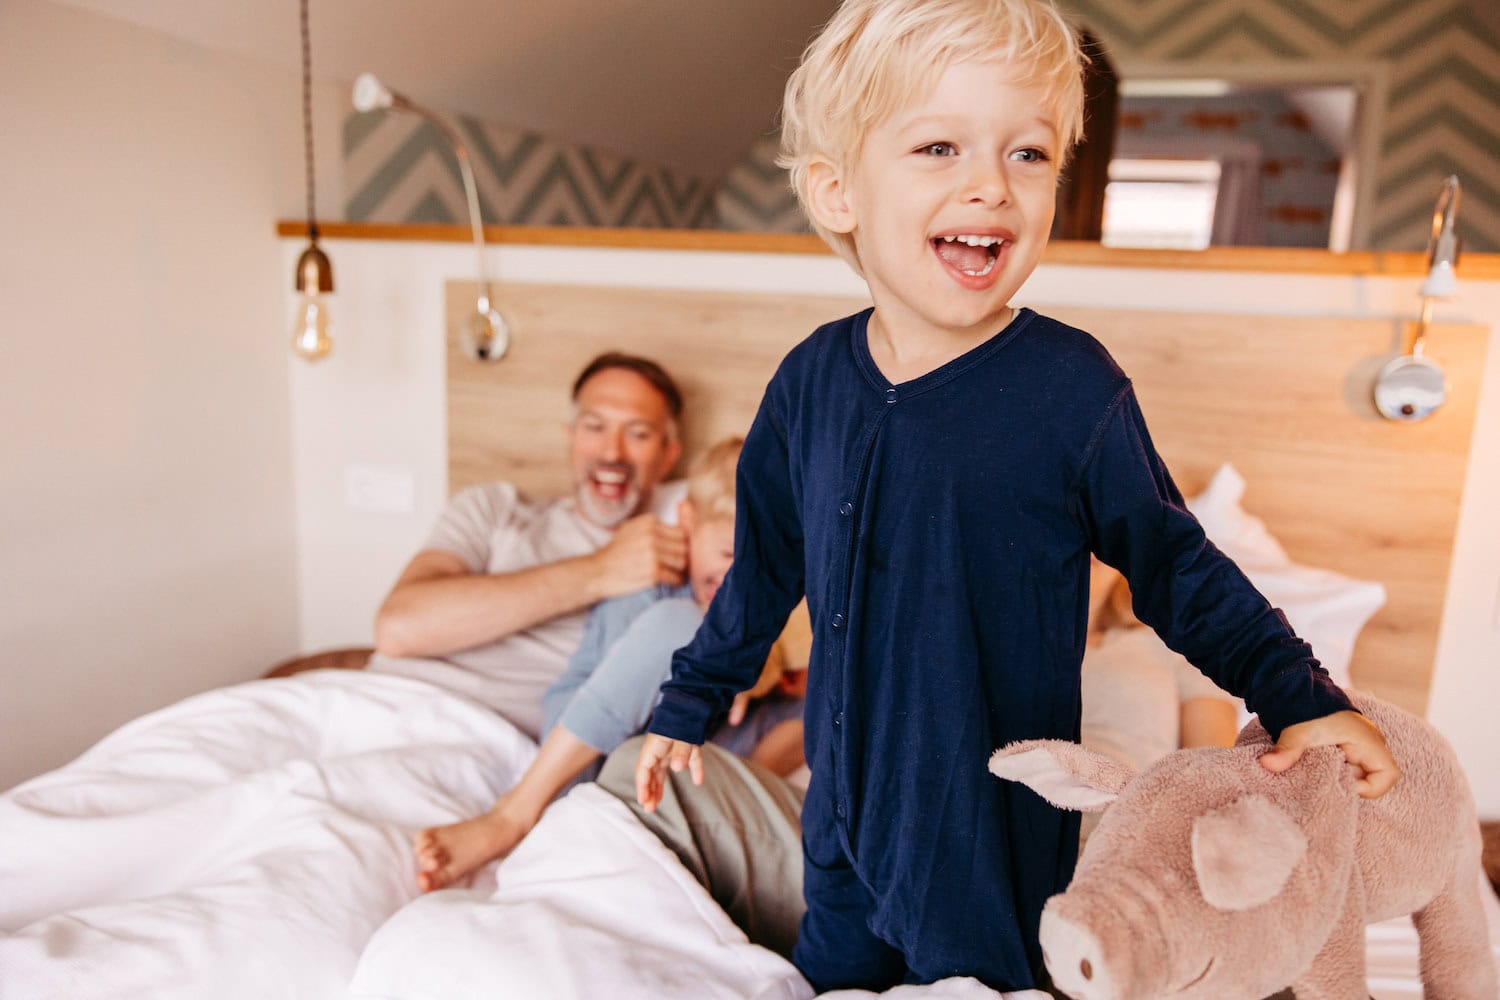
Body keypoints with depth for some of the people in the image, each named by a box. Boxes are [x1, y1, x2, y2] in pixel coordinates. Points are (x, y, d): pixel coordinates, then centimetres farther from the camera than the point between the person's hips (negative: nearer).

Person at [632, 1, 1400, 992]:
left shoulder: (1074, 386, -18)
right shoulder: (812, 379, -7)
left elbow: (1173, 566, -4)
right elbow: (765, 565, 6)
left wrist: (1303, 697, -9)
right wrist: (691, 700, 14)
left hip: (1000, 837, -4)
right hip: (844, 815, 4)